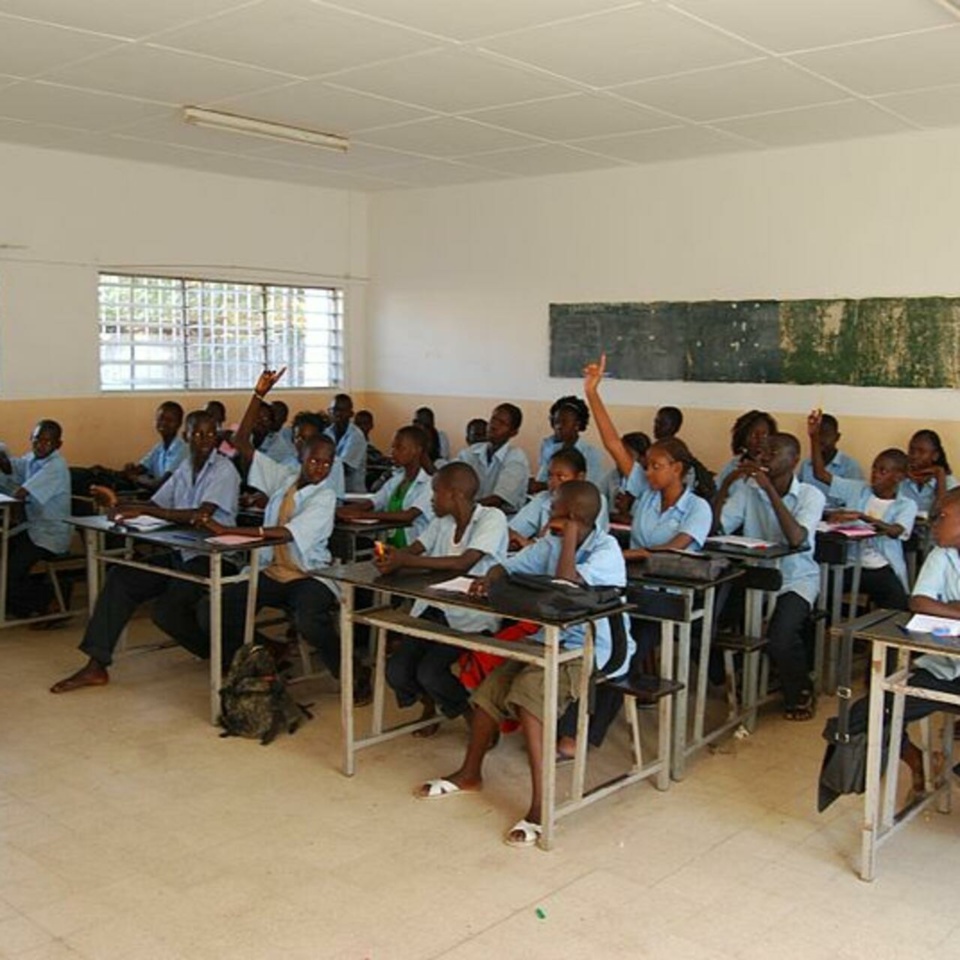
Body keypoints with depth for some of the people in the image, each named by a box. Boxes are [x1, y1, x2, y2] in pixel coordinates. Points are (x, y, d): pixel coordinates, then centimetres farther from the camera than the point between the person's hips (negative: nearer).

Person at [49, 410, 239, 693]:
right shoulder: (185, 468, 12)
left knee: (167, 611, -22)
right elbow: (157, 504, 10)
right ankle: (96, 666, -4)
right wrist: (120, 505, -8)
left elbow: (202, 515, -24)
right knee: (120, 578, -6)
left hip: (212, 559, -7)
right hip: (181, 553, 8)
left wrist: (143, 510, -25)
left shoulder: (224, 471, -11)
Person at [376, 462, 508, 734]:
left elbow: (464, 563, -23)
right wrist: (390, 557, -21)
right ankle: (429, 704, 25)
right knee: (397, 671, -9)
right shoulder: (442, 521, 12)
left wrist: (405, 561, -24)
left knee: (430, 672, -22)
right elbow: (412, 550, 4)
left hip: (472, 617, -6)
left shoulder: (492, 518, -10)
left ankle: (475, 719, 7)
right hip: (435, 609, 6)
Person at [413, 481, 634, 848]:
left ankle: (540, 806, -27)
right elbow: (510, 565, 8)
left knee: (528, 689, -29)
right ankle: (469, 773, 21)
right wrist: (487, 579, -15)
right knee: (492, 685, -1)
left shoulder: (606, 550, -15)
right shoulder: (552, 543, 7)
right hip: (554, 639, 8)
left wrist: (569, 535, -19)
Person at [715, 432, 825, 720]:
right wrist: (727, 483, -14)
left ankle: (800, 693, 6)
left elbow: (796, 539, -24)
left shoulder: (811, 495, -5)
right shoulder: (748, 490, 2)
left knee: (779, 638, -30)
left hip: (796, 580, -3)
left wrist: (769, 488, -26)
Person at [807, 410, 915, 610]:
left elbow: (895, 531, -18)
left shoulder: (906, 505, 2)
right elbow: (820, 474, 2)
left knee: (898, 604, -28)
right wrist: (814, 438, -8)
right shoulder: (857, 490, 9)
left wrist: (860, 516, -32)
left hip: (882, 569, -2)